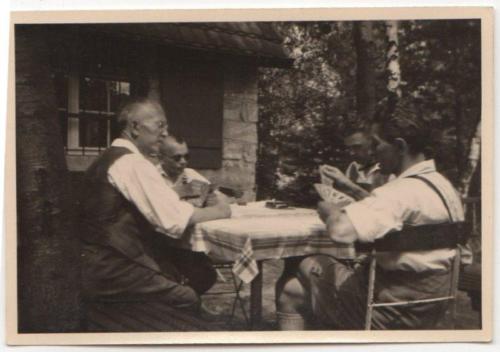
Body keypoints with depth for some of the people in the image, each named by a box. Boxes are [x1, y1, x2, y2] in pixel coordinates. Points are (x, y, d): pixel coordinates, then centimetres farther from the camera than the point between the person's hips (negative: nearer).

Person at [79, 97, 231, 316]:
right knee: (187, 299, -10)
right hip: (110, 271, -10)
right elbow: (172, 219, -17)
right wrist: (216, 211, -4)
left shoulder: (110, 158, 17)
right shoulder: (133, 164, -15)